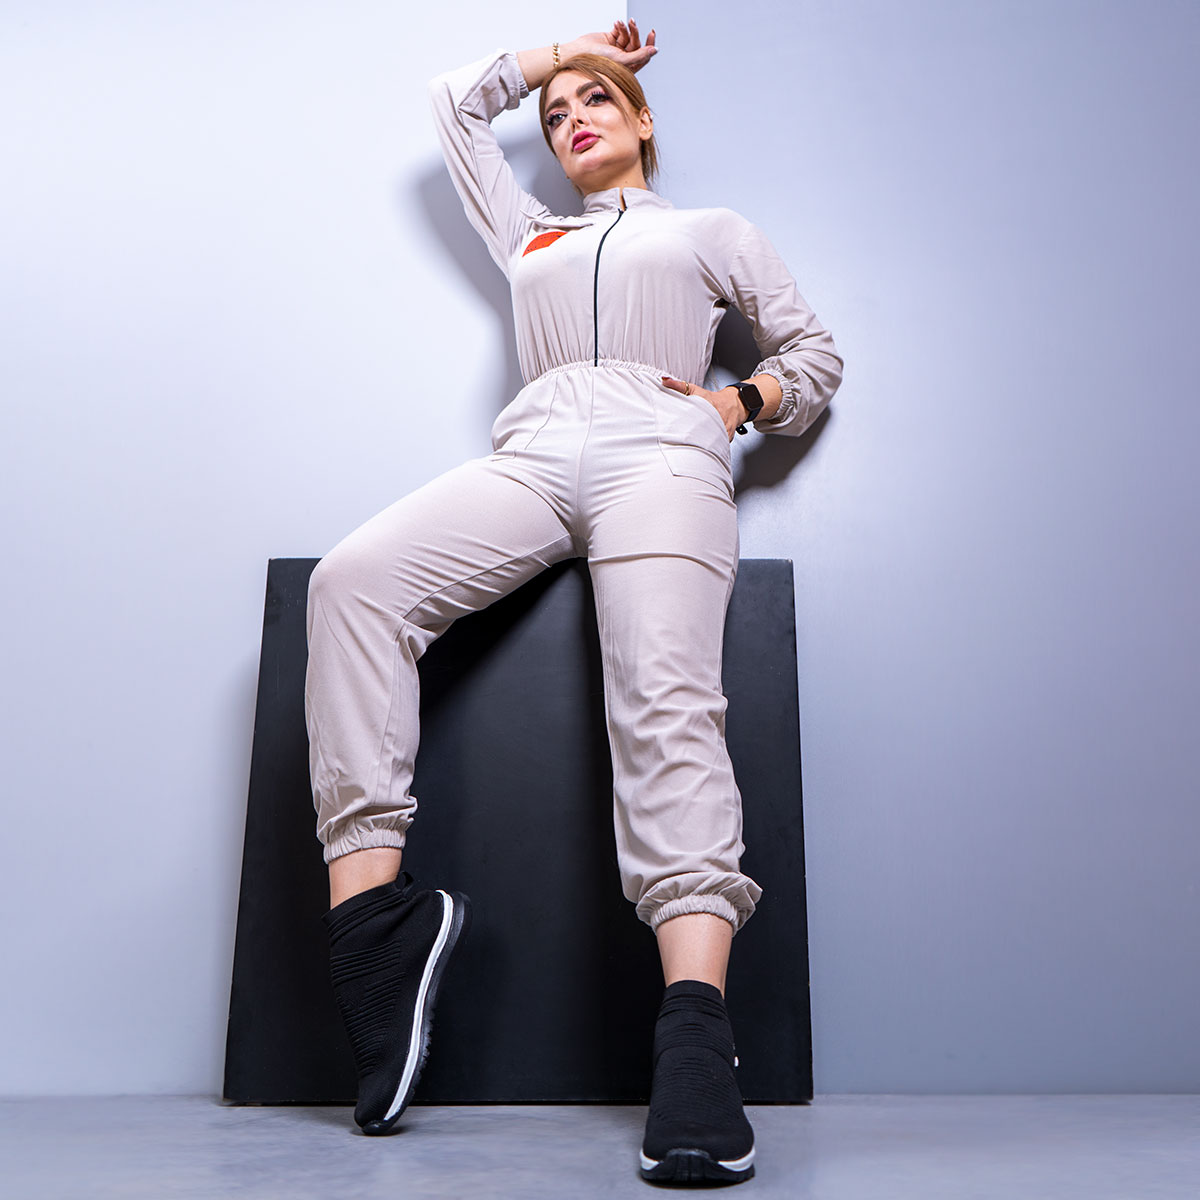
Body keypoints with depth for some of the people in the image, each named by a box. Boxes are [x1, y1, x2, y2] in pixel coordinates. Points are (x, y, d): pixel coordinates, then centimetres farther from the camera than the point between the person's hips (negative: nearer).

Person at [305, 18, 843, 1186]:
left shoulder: (714, 231, 31)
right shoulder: (529, 234, 38)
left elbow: (816, 356, 26)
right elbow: (455, 97, 49)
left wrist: (737, 402, 6)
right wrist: (561, 48, 51)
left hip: (658, 455, -2)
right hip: (529, 460, 3)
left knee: (665, 700, -31)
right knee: (352, 579, -28)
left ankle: (695, 1039, -44)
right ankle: (371, 919, -32)